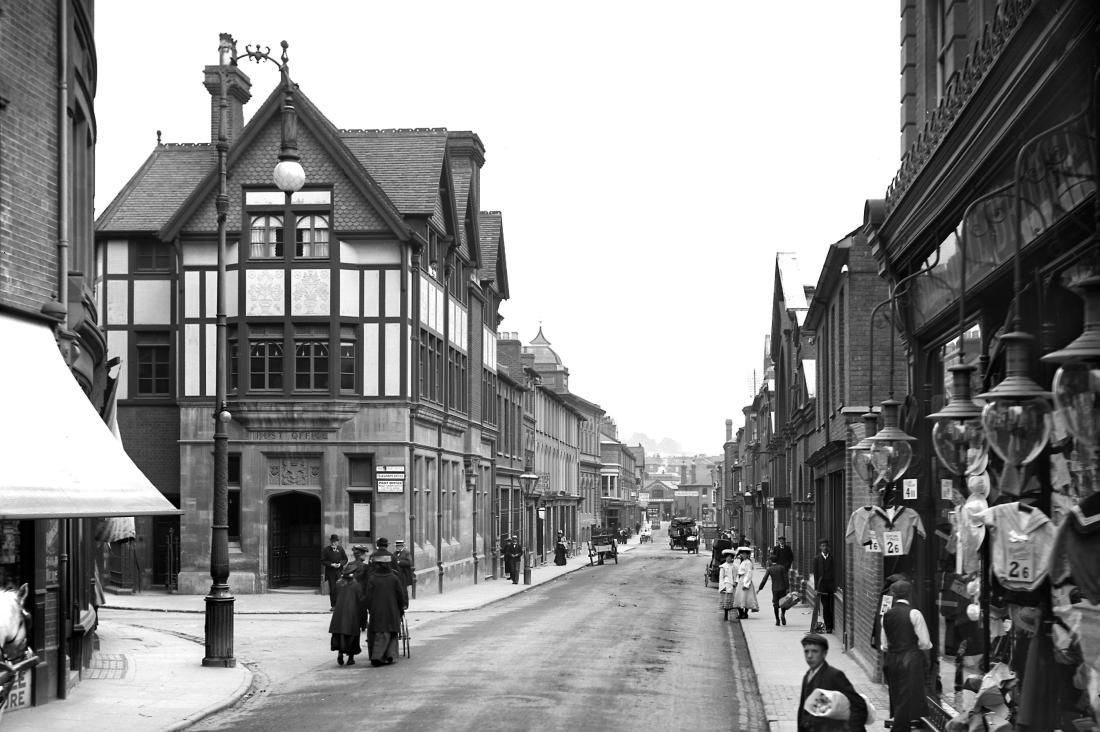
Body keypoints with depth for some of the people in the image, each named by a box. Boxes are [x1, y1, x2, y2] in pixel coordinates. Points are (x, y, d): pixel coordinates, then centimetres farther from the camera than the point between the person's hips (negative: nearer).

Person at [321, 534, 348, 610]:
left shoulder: (340, 549, 6)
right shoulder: (326, 550, 0)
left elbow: (345, 559, 9)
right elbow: (323, 561, -1)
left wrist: (340, 564, -10)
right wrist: (331, 564, -14)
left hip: (339, 572, 0)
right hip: (330, 572, 0)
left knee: (339, 589, -8)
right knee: (332, 589, 2)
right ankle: (333, 605, 10)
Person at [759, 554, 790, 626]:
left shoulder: (769, 569, 0)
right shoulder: (782, 567, -2)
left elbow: (764, 579, -2)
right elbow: (785, 578, -6)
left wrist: (760, 588, 4)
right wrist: (787, 588, -5)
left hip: (774, 589, 1)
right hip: (782, 588, -1)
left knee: (776, 604, 9)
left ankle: (777, 620, 6)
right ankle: (783, 614, -13)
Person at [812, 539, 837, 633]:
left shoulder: (832, 558, 6)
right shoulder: (817, 559, 6)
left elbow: (835, 572, 5)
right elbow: (815, 574, 5)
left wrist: (835, 586, -3)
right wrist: (816, 588, 0)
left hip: (831, 584, 0)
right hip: (822, 585, 0)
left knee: (832, 606, -4)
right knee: (825, 607, 0)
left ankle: (832, 625, 4)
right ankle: (827, 626, 4)